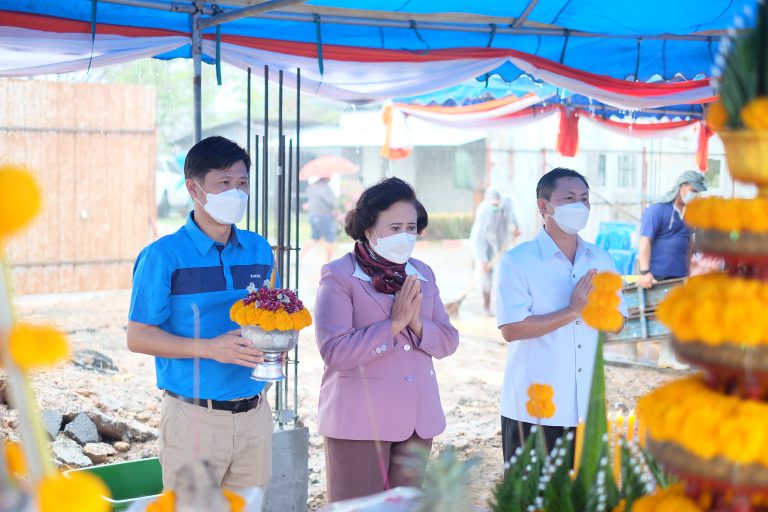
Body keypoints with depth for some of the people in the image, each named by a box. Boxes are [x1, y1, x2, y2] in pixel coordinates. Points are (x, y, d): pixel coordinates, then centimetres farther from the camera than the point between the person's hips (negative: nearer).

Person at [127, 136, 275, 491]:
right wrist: (210, 348, -21)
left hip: (254, 413, 5)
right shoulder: (164, 256, -7)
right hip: (194, 418, -5)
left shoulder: (259, 250, 9)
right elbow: (138, 337, -10)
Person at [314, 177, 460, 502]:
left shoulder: (422, 275, 12)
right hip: (359, 421, -6)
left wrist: (416, 323, -12)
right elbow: (334, 351, -18)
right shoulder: (339, 277, -7)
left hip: (417, 419, 6)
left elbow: (448, 342, 8)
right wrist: (394, 324, -19)